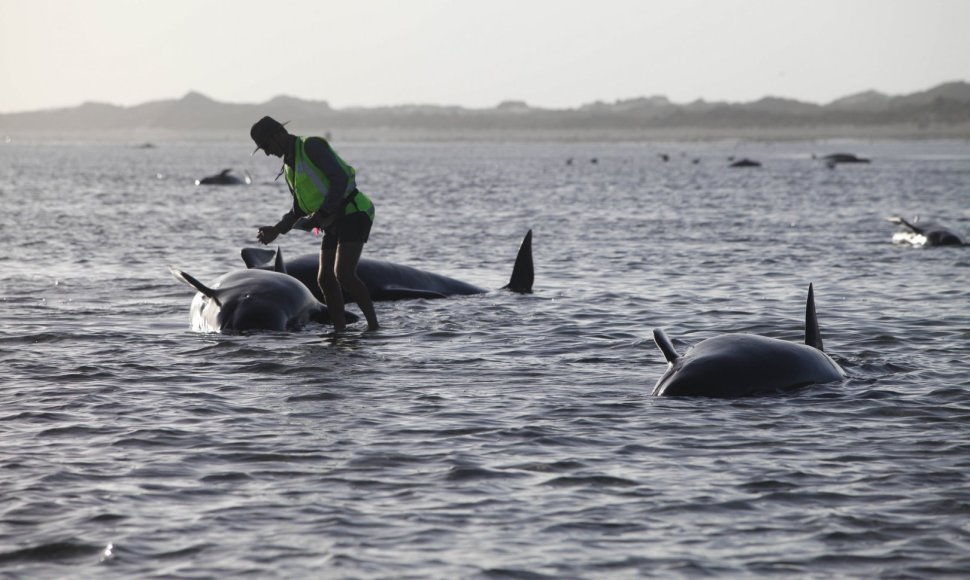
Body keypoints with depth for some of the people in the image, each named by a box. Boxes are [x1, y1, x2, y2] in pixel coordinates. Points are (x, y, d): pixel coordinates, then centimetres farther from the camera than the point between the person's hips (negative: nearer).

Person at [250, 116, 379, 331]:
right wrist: (277, 230, 14)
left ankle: (373, 325, -16)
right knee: (325, 278, 5)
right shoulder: (289, 164, 17)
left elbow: (340, 177, -21)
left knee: (343, 274, -21)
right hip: (334, 223, 10)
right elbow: (300, 208, 25)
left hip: (352, 212, -10)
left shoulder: (311, 147, -11)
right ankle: (340, 331, 9)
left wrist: (324, 213, -26)